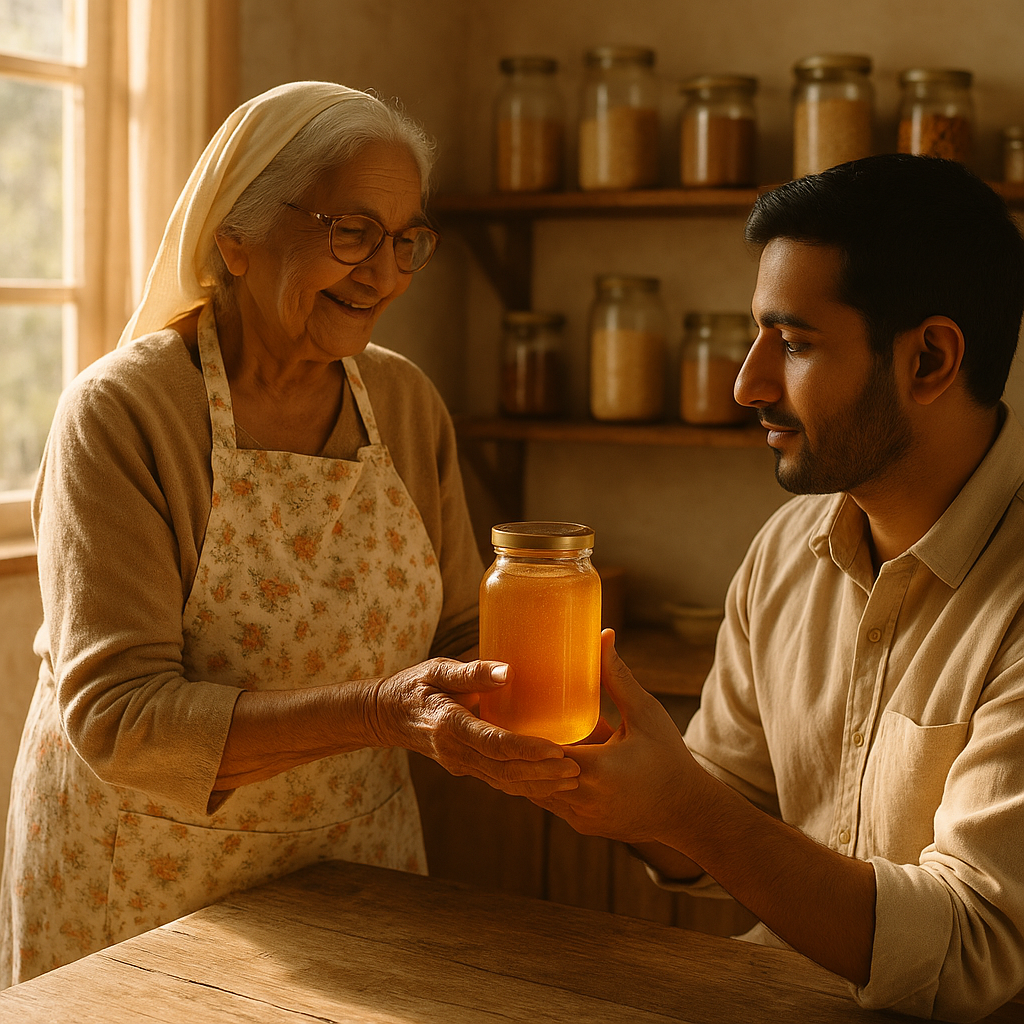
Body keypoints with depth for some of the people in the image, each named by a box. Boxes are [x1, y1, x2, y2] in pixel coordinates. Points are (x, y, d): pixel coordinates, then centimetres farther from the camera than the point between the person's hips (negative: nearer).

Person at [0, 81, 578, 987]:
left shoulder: (408, 404, -2)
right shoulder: (118, 413, -18)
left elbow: (457, 633, 4)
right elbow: (114, 715, -25)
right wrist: (377, 709, -36)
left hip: (353, 860, 5)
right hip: (139, 891, -4)